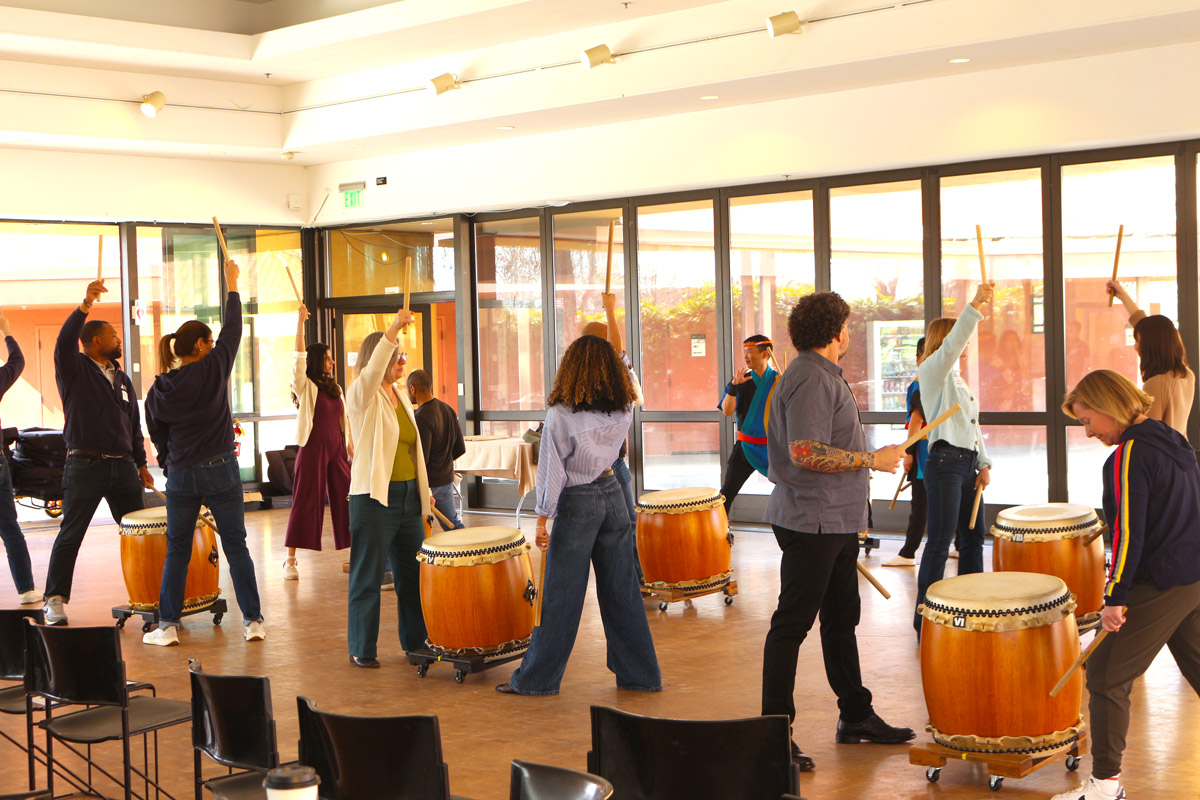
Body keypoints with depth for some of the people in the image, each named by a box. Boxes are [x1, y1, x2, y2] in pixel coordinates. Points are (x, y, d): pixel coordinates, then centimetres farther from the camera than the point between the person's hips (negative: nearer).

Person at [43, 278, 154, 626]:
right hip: (85, 466, -5)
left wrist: (141, 464, 16)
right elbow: (64, 342, -21)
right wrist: (85, 305, -32)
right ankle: (55, 600, 4)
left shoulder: (122, 379, 18)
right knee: (70, 534, -3)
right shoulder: (75, 370, 1)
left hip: (123, 467, 5)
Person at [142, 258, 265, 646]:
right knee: (236, 546, 5)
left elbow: (158, 436, 8)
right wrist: (232, 284, 15)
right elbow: (232, 330, 5)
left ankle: (168, 626, 10)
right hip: (220, 471, -2)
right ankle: (252, 621, 6)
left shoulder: (158, 390, 0)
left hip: (180, 476, 2)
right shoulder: (213, 368, -8)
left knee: (177, 551, 11)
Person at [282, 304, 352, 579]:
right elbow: (300, 358, -18)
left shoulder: (336, 389, 15)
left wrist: (350, 447, 13)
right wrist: (300, 324, -25)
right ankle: (290, 560, -2)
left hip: (336, 449, 6)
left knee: (345, 500, 6)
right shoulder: (306, 386, -3)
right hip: (313, 448, -6)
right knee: (306, 501, -6)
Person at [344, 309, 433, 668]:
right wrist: (393, 330, -41)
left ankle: (415, 642, 24)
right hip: (374, 499, -7)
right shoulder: (362, 396, -6)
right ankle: (361, 649, 11)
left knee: (412, 574, 12)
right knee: (368, 577, 1)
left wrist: (424, 496, 18)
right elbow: (372, 371, -30)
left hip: (408, 496, 7)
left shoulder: (401, 396, 15)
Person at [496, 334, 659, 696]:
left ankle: (536, 679, 11)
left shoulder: (560, 415, -13)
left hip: (577, 503, -4)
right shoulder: (624, 410, -1)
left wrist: (542, 520, -6)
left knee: (561, 597, 2)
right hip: (612, 494, 5)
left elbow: (552, 470, -12)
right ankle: (641, 674, 16)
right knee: (622, 591, 11)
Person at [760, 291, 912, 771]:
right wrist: (872, 459, -20)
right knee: (792, 624, -5)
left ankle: (855, 717, 29)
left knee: (842, 618, 18)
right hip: (811, 521, -11)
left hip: (835, 520, 11)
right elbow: (805, 452, -27)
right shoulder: (810, 378, -18)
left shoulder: (824, 375, 16)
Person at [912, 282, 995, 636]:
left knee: (973, 537, 11)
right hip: (945, 462, -9)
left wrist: (984, 463, 11)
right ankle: (925, 622, -7)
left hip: (968, 463, 9)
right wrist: (975, 306, -34)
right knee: (940, 542, -10)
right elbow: (951, 344, -25)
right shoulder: (933, 371, -4)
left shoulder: (958, 379, 21)